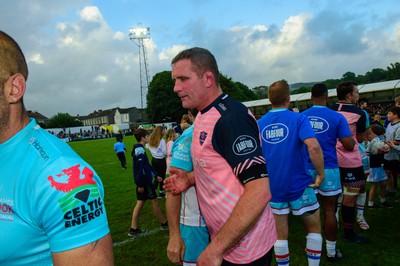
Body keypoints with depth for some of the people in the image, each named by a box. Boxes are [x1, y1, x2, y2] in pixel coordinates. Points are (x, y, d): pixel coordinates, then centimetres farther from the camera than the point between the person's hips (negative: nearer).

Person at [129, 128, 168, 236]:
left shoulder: (138, 149, 13)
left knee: (140, 202, 11)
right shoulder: (140, 150, -19)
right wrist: (141, 184, -24)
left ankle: (133, 229, 13)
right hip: (144, 181, -9)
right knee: (154, 201, 4)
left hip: (141, 181, 9)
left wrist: (155, 175, 22)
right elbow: (140, 168, -24)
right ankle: (164, 223, 19)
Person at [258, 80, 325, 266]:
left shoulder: (259, 123, 1)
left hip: (273, 187, 3)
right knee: (314, 228, 18)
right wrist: (321, 173, -14)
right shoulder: (298, 119, -10)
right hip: (299, 185, -3)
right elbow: (313, 147, -26)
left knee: (280, 235, 13)